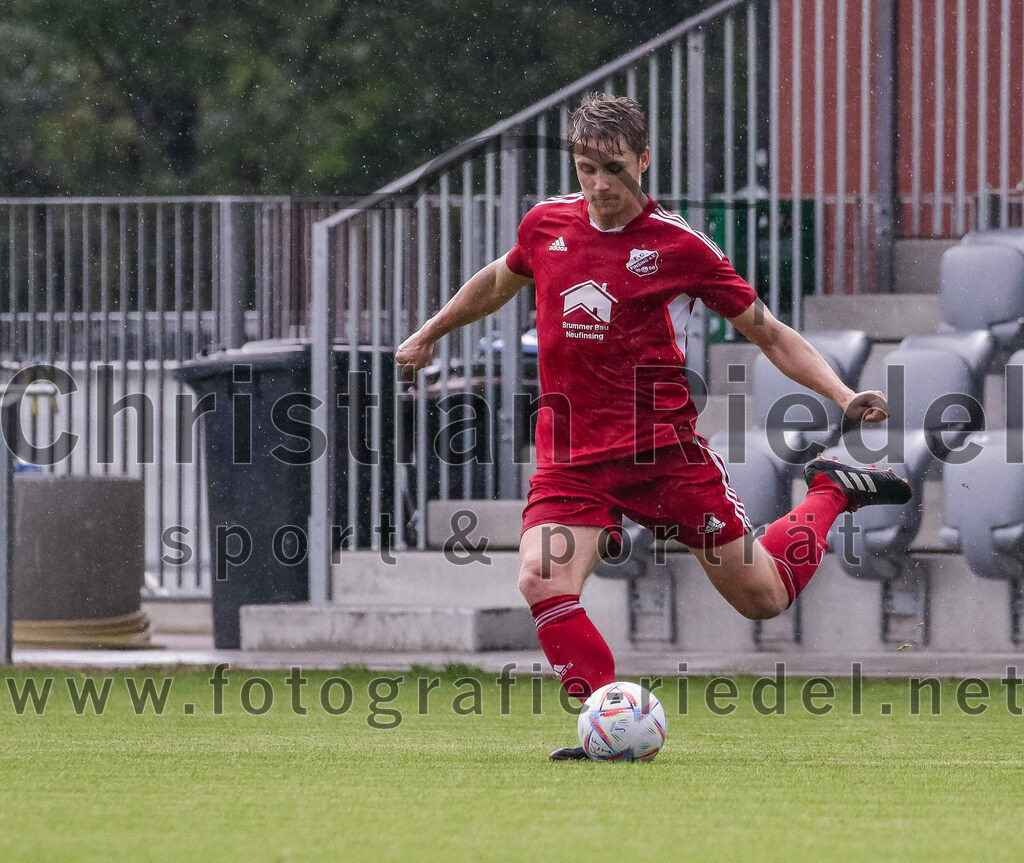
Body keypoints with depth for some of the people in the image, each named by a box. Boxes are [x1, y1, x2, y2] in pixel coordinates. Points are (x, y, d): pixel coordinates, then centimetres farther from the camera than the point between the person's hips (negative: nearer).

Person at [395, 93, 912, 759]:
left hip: (664, 447, -2)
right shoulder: (548, 224, 3)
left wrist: (844, 396, -14)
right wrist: (429, 335, 37)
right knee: (542, 581, -25)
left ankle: (830, 494, 33)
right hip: (572, 453, 2)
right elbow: (499, 282, 27)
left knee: (764, 597, 4)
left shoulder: (678, 245, -8)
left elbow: (770, 334, -1)